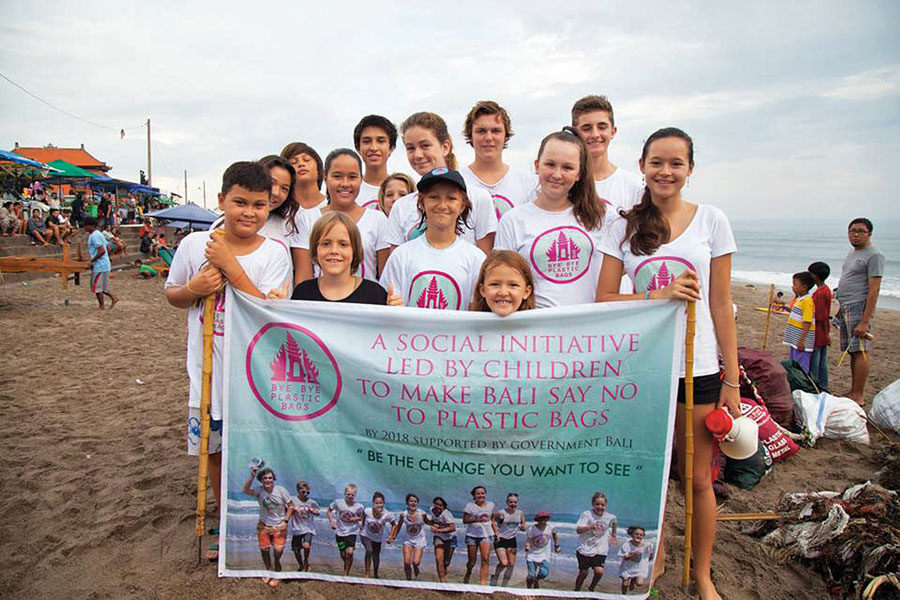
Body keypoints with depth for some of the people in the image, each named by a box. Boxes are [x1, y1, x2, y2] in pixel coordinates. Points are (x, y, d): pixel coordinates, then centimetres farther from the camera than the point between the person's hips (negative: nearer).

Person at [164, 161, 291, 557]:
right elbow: (172, 296, 11)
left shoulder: (274, 253, -9)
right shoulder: (194, 244, -2)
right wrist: (194, 289, -12)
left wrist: (229, 265, -22)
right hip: (208, 369, 3)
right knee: (214, 449, 17)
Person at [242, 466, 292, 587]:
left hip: (279, 527, -2)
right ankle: (269, 571, 35)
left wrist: (285, 521, -13)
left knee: (278, 551, -8)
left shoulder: (281, 490, -12)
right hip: (264, 526, 2)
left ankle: (277, 574, 16)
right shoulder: (259, 492, -10)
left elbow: (290, 506, -5)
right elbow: (246, 490, -30)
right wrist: (252, 476, -39)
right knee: (264, 549, 8)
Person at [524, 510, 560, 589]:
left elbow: (555, 534, 15)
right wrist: (527, 548, -33)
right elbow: (528, 541, -12)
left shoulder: (549, 528, -7)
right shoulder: (531, 530, -15)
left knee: (544, 573, -18)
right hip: (532, 555, -2)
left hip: (544, 556, 2)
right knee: (532, 576, -9)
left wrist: (556, 546, 15)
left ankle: (536, 580, 19)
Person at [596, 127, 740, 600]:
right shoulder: (624, 226, 2)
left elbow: (720, 304, 0)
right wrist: (658, 295, -17)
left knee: (697, 478, 9)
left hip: (697, 369, 0)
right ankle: (655, 558, 37)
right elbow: (604, 299, -1)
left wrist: (731, 378, -1)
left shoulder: (711, 220, 1)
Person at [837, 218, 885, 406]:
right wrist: (840, 309, 23)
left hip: (860, 307, -9)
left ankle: (858, 396, -5)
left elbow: (874, 290, -16)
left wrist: (865, 321, -20)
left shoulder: (874, 255, -10)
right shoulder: (852, 253, 18)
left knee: (859, 351, -8)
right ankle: (853, 392, 17)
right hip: (846, 307, 9)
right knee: (852, 351, 11)